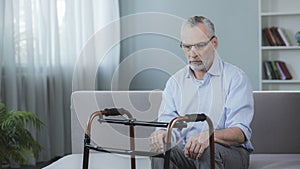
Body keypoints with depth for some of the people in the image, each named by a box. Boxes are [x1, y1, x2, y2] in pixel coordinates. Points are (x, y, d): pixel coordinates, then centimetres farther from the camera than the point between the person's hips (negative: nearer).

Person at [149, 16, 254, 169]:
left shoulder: (236, 78, -1)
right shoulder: (175, 81, 12)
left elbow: (241, 133, -12)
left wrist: (210, 136, -32)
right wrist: (161, 133, -23)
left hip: (230, 152, -2)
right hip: (186, 151, 2)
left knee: (209, 151, -36)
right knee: (160, 152, -30)